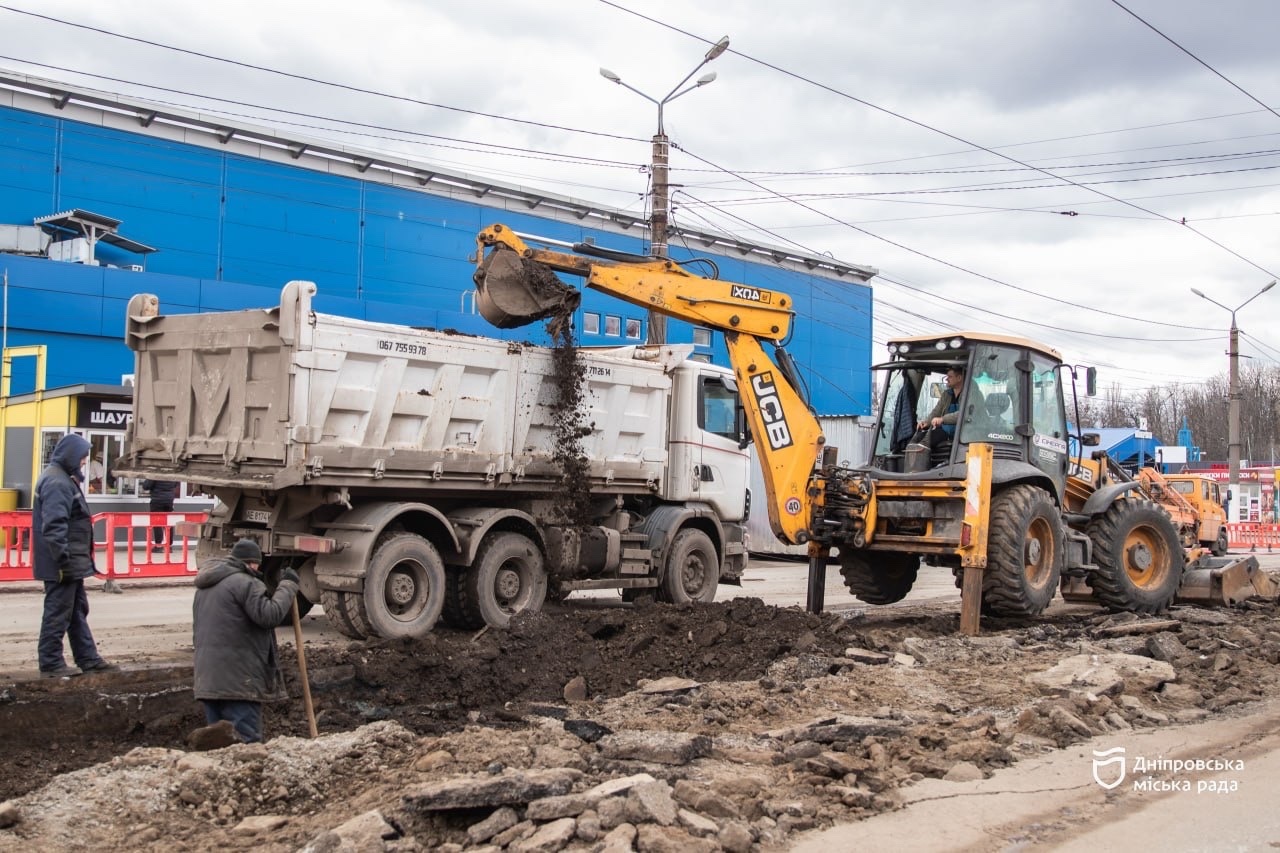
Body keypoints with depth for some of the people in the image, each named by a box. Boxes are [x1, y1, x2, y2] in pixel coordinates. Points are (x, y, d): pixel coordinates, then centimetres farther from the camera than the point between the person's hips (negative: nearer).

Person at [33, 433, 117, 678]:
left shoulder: (64, 479, 16)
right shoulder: (56, 483, -18)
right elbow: (54, 525, -25)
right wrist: (63, 559, -25)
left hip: (72, 563, 11)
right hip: (63, 564, -11)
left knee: (78, 610, 16)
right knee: (58, 612, -3)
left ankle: (88, 659, 23)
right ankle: (51, 664, 4)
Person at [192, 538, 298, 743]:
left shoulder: (205, 587, 20)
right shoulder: (245, 583, -11)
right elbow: (270, 615, -17)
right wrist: (288, 585, -6)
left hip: (208, 679, 9)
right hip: (238, 680, -9)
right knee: (246, 745, -8)